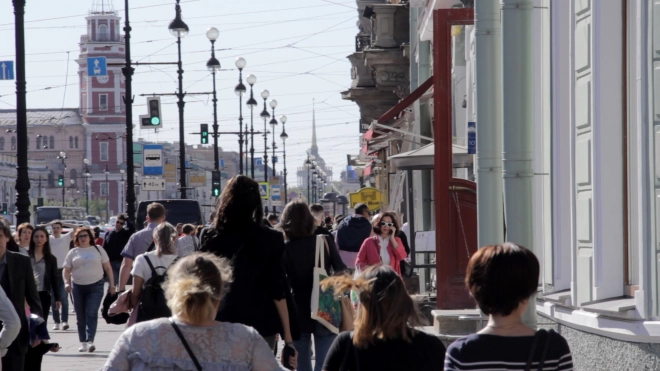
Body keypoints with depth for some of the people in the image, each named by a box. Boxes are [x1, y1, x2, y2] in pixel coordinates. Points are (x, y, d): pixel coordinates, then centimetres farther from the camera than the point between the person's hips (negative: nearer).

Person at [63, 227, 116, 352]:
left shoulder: (98, 250, 7)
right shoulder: (73, 253, 9)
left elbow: (108, 268, 7)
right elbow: (67, 270, 9)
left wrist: (112, 285, 1)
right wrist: (67, 283, -9)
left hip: (95, 286, -2)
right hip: (78, 287, 2)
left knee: (92, 314, -14)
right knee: (80, 317, 6)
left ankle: (90, 341, -21)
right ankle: (83, 342, 14)